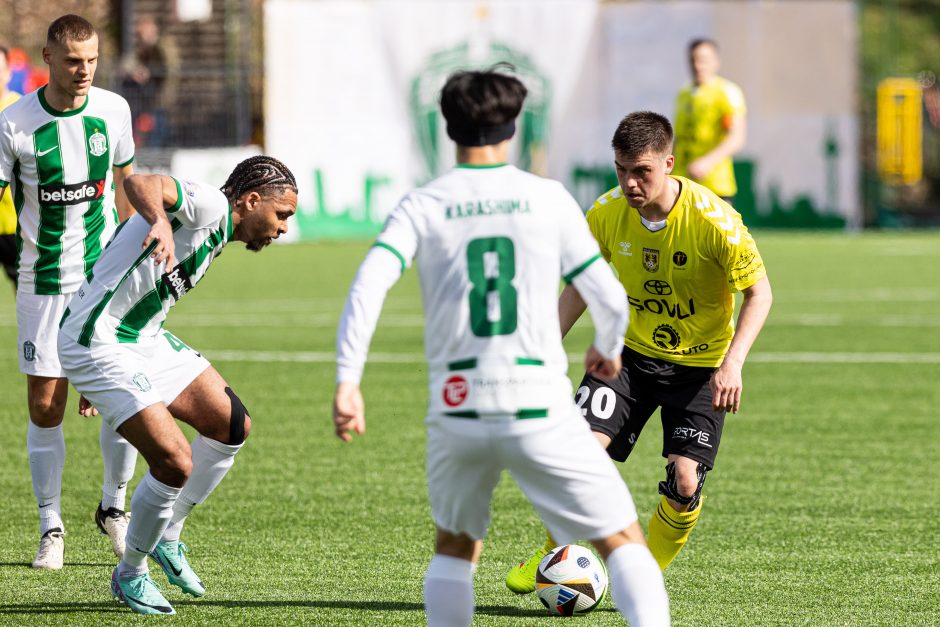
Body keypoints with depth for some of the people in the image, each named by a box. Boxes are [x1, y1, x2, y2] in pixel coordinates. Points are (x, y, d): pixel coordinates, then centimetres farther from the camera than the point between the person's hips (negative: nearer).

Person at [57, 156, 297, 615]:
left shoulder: (214, 234, 16)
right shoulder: (210, 206, -15)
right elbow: (140, 184, -34)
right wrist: (161, 223, -58)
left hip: (143, 338, 11)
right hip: (97, 344, -11)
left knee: (232, 425, 10)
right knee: (176, 463, -15)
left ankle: (167, 538, 24)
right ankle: (130, 575, 8)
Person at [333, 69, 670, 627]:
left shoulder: (422, 207, 4)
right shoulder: (548, 198, 2)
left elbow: (369, 284, -11)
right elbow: (610, 298, 5)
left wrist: (347, 382, -13)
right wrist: (608, 351, 26)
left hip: (457, 410, 2)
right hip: (540, 412, -2)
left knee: (455, 547, 24)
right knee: (624, 539, 5)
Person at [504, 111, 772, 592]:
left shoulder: (712, 219, -23)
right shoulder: (607, 213, -11)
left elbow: (759, 291, -14)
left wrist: (732, 363, -26)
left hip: (700, 363, -2)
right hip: (631, 352, 2)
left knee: (685, 484, -12)